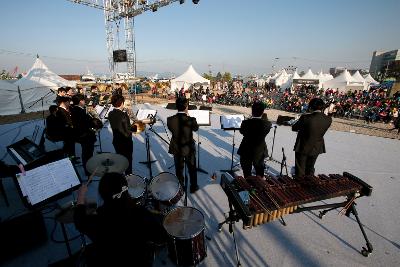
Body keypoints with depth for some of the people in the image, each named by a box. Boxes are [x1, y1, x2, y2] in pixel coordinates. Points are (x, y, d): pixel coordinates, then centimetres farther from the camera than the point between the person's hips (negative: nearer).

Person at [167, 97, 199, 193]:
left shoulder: (170, 119, -16)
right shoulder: (191, 120, -22)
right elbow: (196, 128, -2)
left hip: (176, 149, 2)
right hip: (189, 149, -2)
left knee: (179, 169, 19)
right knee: (192, 169, 19)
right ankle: (193, 187, 35)